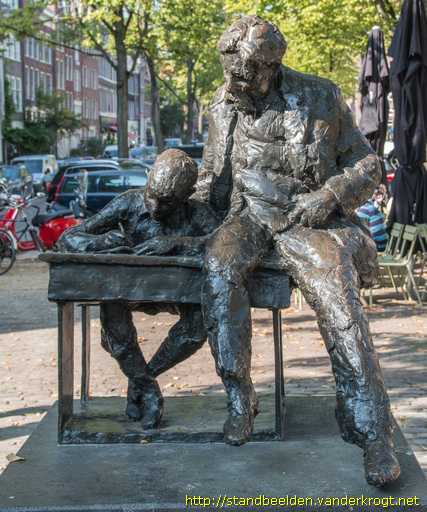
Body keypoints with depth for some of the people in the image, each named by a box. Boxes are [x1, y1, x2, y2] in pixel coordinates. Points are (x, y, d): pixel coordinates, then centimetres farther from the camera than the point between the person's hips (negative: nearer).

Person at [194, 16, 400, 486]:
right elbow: (212, 178, 23)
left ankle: (373, 435, -24)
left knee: (340, 305, -28)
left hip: (309, 220, -3)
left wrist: (326, 198, -16)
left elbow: (367, 167, 1)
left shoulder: (321, 99, -3)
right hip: (248, 217, 3)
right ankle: (239, 398, -21)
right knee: (219, 269, -32)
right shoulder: (223, 107, 8)